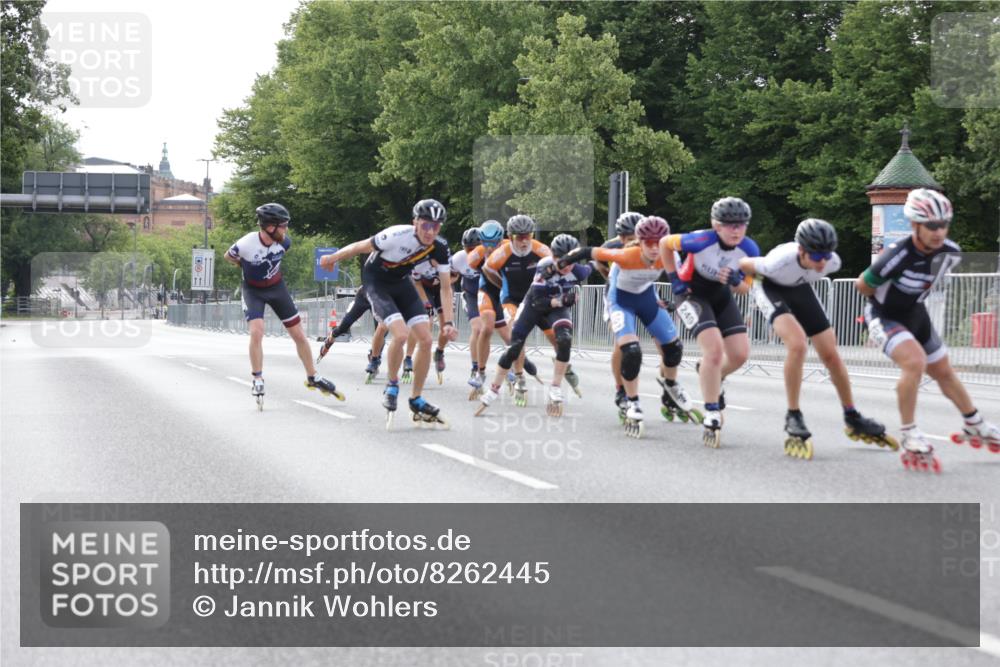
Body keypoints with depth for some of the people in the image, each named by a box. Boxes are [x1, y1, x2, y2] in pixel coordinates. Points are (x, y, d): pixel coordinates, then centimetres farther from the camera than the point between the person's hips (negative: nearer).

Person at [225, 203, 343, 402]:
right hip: (253, 291, -4)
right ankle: (257, 380, -6)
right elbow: (227, 256, -7)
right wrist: (247, 267, -3)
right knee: (256, 332, -22)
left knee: (299, 335, 4)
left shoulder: (284, 242, -18)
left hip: (277, 287, 4)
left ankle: (313, 378, 19)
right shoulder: (245, 245, -30)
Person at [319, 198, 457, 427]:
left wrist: (449, 322, -16)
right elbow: (360, 247, -19)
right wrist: (332, 259, -5)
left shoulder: (439, 247, -17)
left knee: (426, 340, -5)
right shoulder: (398, 235, -33)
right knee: (401, 334, -26)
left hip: (401, 282, 6)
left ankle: (416, 400, 9)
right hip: (376, 280, -6)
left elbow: (445, 287, -8)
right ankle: (392, 385, -1)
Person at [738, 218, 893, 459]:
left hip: (800, 289, 5)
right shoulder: (780, 261, -41)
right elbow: (743, 265, -22)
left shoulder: (832, 262, -27)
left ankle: (853, 419, 21)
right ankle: (793, 419, -16)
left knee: (831, 355, 3)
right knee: (798, 344, -29)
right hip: (771, 288, -5)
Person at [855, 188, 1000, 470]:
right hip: (884, 317, -6)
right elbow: (863, 285, -20)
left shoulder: (950, 252, -17)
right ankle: (910, 438, -18)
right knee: (915, 362, -30)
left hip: (915, 314, 7)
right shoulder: (898, 256, -37)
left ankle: (974, 426, 39)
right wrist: (887, 298, -3)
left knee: (943, 372, 18)